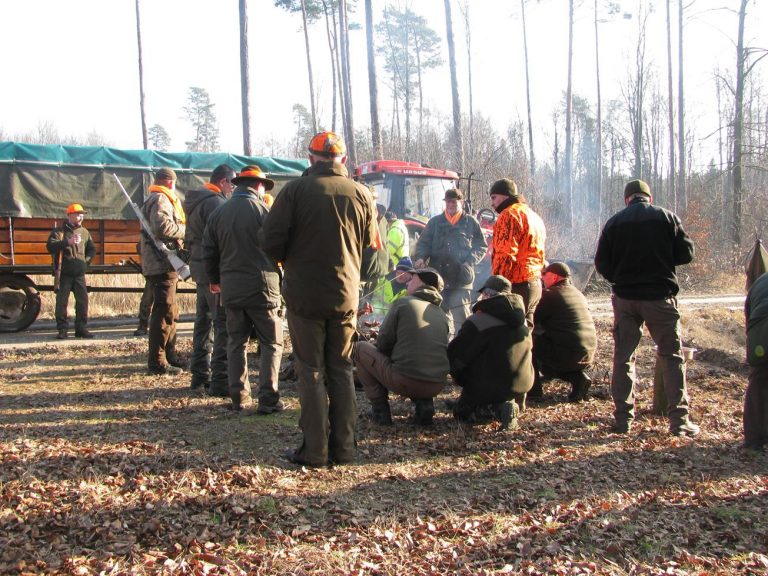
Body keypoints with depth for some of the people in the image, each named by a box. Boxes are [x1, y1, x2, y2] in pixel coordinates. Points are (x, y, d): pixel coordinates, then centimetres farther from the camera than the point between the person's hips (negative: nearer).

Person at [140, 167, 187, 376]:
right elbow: (162, 227, -27)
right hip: (162, 264, -11)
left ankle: (169, 356, 28)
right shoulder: (161, 200, -11)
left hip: (162, 264, 11)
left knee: (170, 312, 19)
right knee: (164, 312, -11)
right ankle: (157, 362, -10)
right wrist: (184, 230, -12)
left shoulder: (153, 200, 23)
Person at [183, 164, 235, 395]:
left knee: (204, 320, 16)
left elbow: (190, 238, 22)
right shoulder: (215, 202, -15)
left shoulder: (196, 201, 18)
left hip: (199, 268, 10)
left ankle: (199, 376, 22)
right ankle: (220, 381, -10)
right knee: (223, 323, -9)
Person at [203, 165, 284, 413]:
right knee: (271, 343, 4)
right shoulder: (263, 210, -8)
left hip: (231, 289, 5)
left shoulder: (218, 213, 7)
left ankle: (239, 397, 14)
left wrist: (214, 280, 26)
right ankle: (268, 399, -1)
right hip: (262, 287, -5)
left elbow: (208, 252, 12)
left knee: (236, 342, 14)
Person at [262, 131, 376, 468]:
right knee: (341, 369, 13)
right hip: (346, 295, 3)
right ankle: (344, 447, 14)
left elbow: (272, 243, -10)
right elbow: (370, 243, 11)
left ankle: (315, 449, 4)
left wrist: (291, 261, 10)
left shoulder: (295, 190, -8)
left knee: (311, 370, 4)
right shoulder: (361, 194, 2)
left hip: (305, 293, -3)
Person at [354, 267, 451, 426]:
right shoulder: (443, 314, 14)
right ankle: (424, 403, 10)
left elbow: (383, 344, 1)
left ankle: (380, 409, 7)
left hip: (404, 382, -5)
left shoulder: (402, 303, 0)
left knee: (359, 347, 13)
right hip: (437, 386, 5)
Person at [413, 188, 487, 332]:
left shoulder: (471, 222, 8)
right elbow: (423, 243, 9)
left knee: (461, 315, -6)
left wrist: (470, 262, -6)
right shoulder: (435, 222, 12)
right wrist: (420, 257, -11)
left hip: (461, 278, -2)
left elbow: (481, 246, 9)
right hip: (437, 276, 2)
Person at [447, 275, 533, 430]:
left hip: (487, 387, -6)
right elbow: (527, 347, 13)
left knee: (461, 411, 16)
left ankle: (497, 408, -11)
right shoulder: (522, 319, 5)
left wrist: (458, 378, 7)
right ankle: (512, 407, 2)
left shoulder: (478, 321, -17)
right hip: (522, 385, 6)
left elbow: (457, 355, -15)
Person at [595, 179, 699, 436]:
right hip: (660, 296, -1)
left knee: (623, 356, 10)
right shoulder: (667, 218, -1)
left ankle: (623, 418, 8)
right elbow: (686, 254, -1)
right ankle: (679, 420, 3)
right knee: (672, 356, 7)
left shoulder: (614, 222, 2)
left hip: (625, 297, 1)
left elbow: (602, 263, 0)